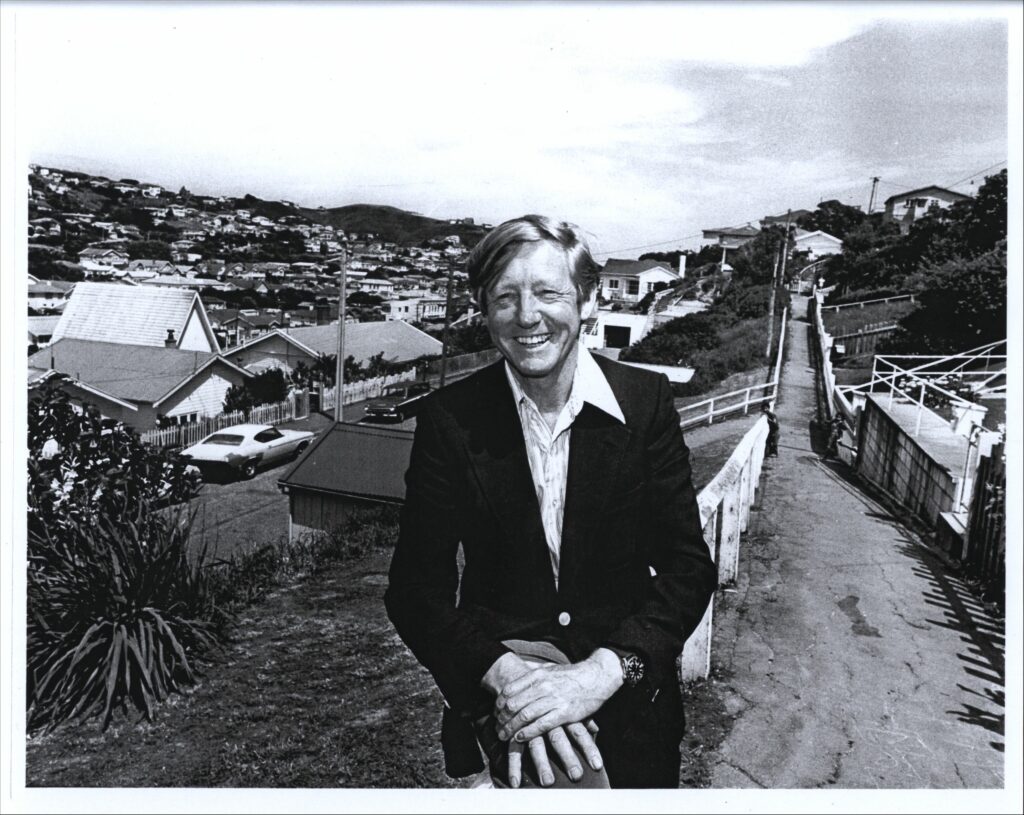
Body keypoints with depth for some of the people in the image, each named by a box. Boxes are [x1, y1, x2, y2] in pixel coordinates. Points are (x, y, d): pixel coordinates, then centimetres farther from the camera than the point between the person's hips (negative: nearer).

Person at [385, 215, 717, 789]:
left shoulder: (646, 400, -9)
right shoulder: (449, 419, -10)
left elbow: (689, 567, -10)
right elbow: (417, 588, -10)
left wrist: (602, 670, -23)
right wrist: (503, 673, -26)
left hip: (629, 708, 2)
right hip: (494, 717, -1)